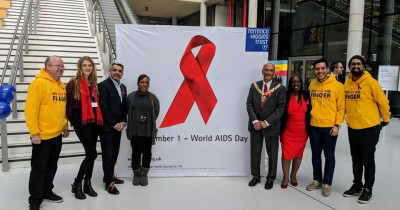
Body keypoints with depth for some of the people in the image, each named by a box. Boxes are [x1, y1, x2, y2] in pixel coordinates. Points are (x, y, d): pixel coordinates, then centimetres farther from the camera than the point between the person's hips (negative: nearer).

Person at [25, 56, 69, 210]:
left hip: (57, 135, 7)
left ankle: (47, 192, 34)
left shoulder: (62, 85, 10)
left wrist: (65, 126, 17)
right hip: (42, 136, -7)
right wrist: (34, 132, -20)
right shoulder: (38, 83, -15)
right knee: (39, 168, 3)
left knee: (52, 166, 18)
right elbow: (31, 109, -19)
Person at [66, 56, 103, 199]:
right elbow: (68, 104, -4)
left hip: (94, 121, 6)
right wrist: (73, 121, 1)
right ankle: (77, 184, 6)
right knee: (92, 153, -10)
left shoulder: (94, 83, 13)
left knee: (90, 153, 10)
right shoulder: (74, 83, -5)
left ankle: (87, 184, 22)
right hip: (81, 121, -6)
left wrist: (98, 118, 7)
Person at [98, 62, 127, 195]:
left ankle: (109, 176, 30)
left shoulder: (123, 87, 14)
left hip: (118, 127, 7)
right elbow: (104, 108, -15)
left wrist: (123, 122, 0)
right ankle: (109, 182, 8)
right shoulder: (103, 85, -9)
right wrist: (114, 124, -13)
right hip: (107, 127, -7)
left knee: (114, 153, 14)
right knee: (107, 154, 0)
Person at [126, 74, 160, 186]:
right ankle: (136, 175, 23)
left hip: (148, 131, 1)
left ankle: (144, 175, 24)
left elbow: (156, 112, 8)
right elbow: (127, 111, 7)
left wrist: (149, 121, 5)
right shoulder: (131, 96, 0)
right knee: (136, 153, 3)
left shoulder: (153, 98, 1)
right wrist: (137, 120, 7)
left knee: (147, 153, 6)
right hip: (135, 131, 0)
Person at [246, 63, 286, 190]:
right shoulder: (254, 86, 5)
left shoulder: (280, 88, -4)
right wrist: (254, 121, -12)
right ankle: (256, 176, 31)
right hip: (255, 125, 3)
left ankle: (271, 178, 27)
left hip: (271, 126, -2)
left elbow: (281, 107, -8)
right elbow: (249, 104, 1)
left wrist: (267, 122, -16)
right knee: (255, 152, 13)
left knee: (272, 154, 9)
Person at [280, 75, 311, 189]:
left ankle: (293, 175, 31)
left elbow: (310, 111, 8)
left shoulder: (306, 95, 3)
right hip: (288, 131, -2)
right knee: (286, 154, -1)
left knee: (298, 154, 12)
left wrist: (309, 128, 4)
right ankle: (285, 177, 17)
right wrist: (280, 128, -5)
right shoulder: (285, 96, -4)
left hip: (302, 132, 3)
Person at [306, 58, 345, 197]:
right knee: (316, 154, 13)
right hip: (314, 126, 4)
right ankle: (317, 180, 28)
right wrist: (309, 120, 8)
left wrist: (337, 125, -12)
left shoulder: (337, 85, -6)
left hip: (330, 127, -4)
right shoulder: (312, 85, 6)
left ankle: (327, 184, 19)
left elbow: (341, 107, -6)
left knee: (329, 156, 6)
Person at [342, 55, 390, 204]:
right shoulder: (347, 83, 2)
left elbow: (383, 102, -6)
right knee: (356, 160, 17)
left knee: (367, 161, 6)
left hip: (369, 129, -5)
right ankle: (357, 186, 32)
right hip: (352, 128, 5)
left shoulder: (370, 82, -13)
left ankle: (368, 190, 22)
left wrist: (385, 119, 4)